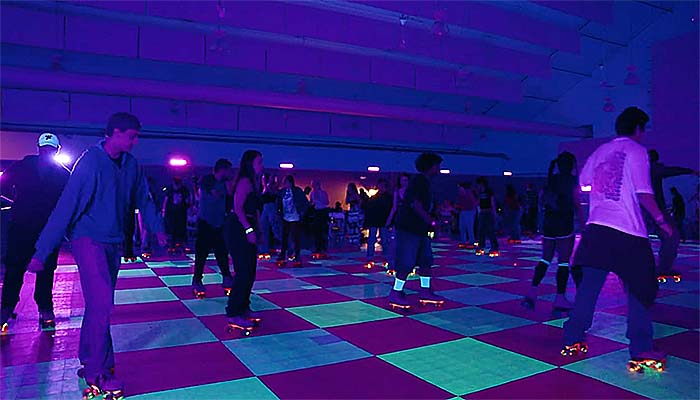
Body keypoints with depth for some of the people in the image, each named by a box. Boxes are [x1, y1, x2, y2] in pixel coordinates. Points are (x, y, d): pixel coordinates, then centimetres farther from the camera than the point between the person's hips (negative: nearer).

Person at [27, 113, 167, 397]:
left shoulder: (130, 164, 4)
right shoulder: (90, 161, -16)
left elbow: (143, 198, 16)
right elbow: (66, 206, -18)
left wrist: (157, 228, 11)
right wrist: (42, 252, -18)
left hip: (114, 242, 7)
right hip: (89, 239, -6)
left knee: (100, 304, 13)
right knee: (101, 304, -11)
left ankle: (89, 361, 28)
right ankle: (98, 374, 2)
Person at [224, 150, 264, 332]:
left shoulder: (255, 182, 17)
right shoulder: (245, 181, -12)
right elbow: (238, 207, -19)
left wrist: (259, 231, 15)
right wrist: (249, 230, -23)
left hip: (248, 229, 10)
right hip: (238, 228, -10)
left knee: (250, 271, 13)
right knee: (243, 272, -9)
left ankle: (243, 307, 25)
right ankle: (234, 315, -1)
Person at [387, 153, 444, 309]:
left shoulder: (425, 182, 17)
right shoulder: (418, 181, -14)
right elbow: (415, 204, -24)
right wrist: (431, 221, -18)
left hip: (420, 229, 10)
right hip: (409, 229, -10)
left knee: (426, 260, 13)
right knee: (406, 263, -6)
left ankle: (425, 292, 23)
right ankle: (395, 294, 4)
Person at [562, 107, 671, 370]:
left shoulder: (600, 151, 16)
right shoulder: (636, 150, -2)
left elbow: (581, 183, 18)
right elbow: (643, 192, -9)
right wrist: (661, 220, -2)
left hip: (596, 228, 6)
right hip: (628, 232, -6)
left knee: (588, 286, 10)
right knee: (641, 289, 4)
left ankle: (572, 341, 14)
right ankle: (641, 352, 4)